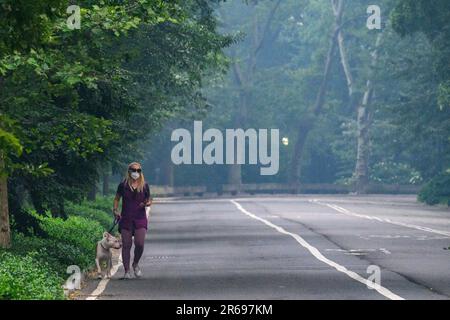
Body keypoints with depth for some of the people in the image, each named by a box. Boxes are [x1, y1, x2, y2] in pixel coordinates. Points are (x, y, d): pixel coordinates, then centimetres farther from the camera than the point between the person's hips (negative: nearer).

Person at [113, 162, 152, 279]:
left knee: (140, 244, -12)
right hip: (126, 219, 0)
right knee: (126, 245, -1)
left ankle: (135, 264, 16)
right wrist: (115, 210, -1)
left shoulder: (144, 186, 6)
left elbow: (149, 200, 14)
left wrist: (147, 203, -9)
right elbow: (117, 198, 14)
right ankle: (127, 271, 7)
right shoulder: (123, 185, 3)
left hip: (140, 218, 0)